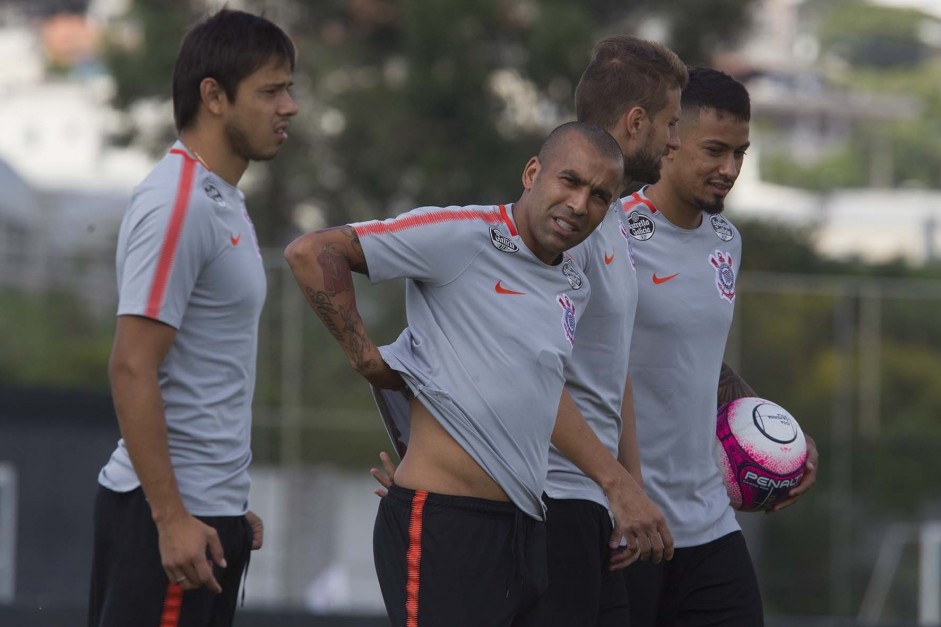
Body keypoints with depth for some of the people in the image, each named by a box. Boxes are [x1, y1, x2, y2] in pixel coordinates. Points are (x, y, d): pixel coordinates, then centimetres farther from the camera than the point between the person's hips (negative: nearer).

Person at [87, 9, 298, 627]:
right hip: (169, 513, -10)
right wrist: (171, 518, -22)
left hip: (208, 507, 10)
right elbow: (132, 368, -20)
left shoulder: (223, 202, 16)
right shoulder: (177, 205, -14)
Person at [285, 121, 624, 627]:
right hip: (442, 525, -8)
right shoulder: (462, 236, -9)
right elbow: (310, 253, -12)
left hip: (525, 527, 8)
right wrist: (367, 359, -12)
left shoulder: (575, 288, 15)